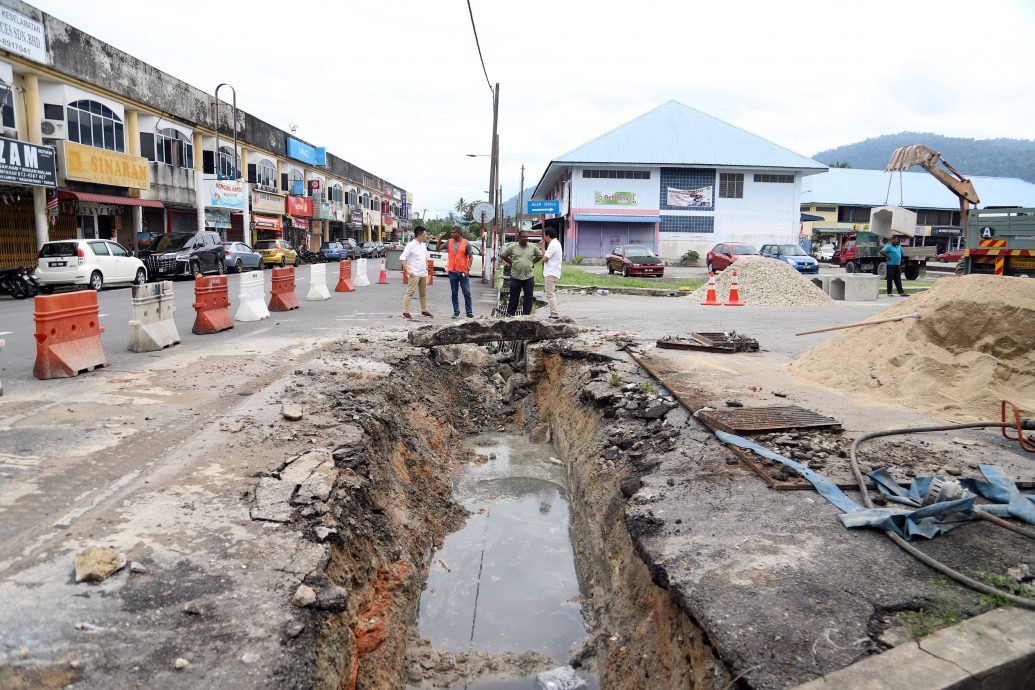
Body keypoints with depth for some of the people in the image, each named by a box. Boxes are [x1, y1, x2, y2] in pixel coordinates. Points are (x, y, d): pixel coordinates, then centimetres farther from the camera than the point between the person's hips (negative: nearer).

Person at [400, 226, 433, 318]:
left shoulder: (423, 245, 12)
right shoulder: (411, 245, -12)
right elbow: (402, 258, -15)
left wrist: (426, 266, 15)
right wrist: (408, 270, -19)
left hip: (423, 273, 8)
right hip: (414, 274, -8)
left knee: (423, 293, 15)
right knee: (410, 292, -8)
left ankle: (424, 310, 25)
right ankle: (405, 311, -5)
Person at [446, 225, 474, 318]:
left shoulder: (466, 243, -4)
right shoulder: (449, 242, 6)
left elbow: (470, 257, -2)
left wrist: (468, 269, -11)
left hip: (463, 272, -3)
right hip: (452, 272, 3)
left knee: (467, 293, 0)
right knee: (454, 293, 7)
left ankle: (469, 312, 5)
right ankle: (456, 312, 16)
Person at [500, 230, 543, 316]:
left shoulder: (533, 247, 4)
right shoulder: (512, 247, -1)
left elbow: (540, 256, 17)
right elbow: (502, 255, 7)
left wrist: (532, 263, 8)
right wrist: (511, 263, 2)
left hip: (528, 277, 2)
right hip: (516, 276, -2)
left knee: (528, 297, 4)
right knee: (514, 297, 6)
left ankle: (526, 315, 13)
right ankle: (510, 314, 16)